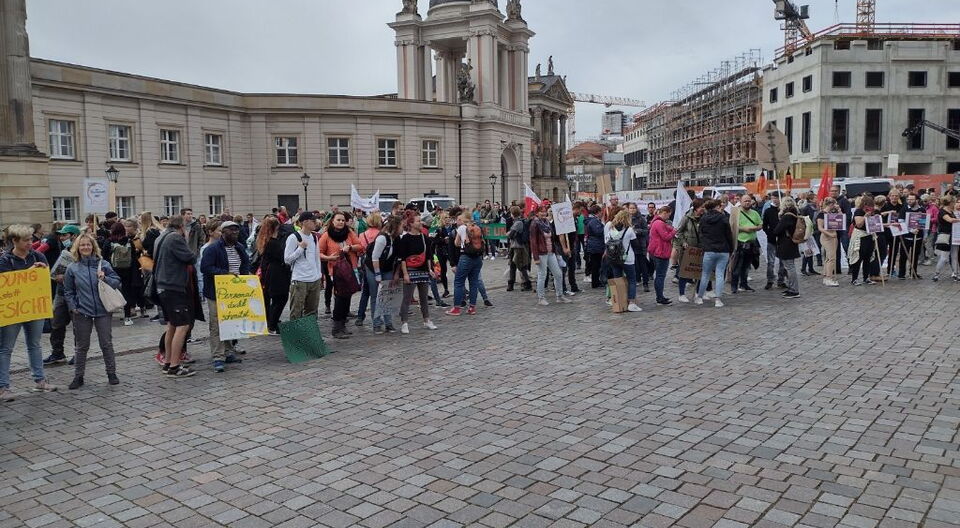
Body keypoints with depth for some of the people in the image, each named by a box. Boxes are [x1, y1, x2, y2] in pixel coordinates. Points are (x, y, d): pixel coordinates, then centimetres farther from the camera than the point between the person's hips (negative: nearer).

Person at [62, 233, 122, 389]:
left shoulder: (103, 264, 0)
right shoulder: (72, 268, 2)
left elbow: (118, 282, 2)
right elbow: (68, 291, 9)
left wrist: (105, 278, -15)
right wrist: (73, 307, -1)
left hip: (103, 311, 0)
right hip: (82, 312, 1)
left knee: (107, 344, 6)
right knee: (81, 346, 9)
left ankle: (112, 373, 17)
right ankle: (78, 377, 19)